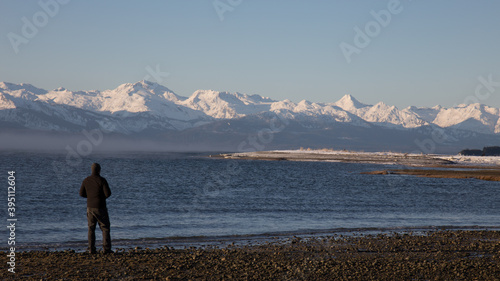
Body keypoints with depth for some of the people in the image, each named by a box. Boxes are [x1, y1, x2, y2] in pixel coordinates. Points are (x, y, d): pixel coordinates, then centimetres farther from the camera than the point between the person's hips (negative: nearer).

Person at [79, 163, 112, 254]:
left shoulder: (86, 180, 2)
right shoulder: (102, 180, -12)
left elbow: (81, 193, 6)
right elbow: (108, 193, -16)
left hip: (90, 207, 4)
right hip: (100, 208, -4)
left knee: (91, 229, 10)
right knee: (105, 228, 4)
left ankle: (91, 249, 5)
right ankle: (106, 249, -2)